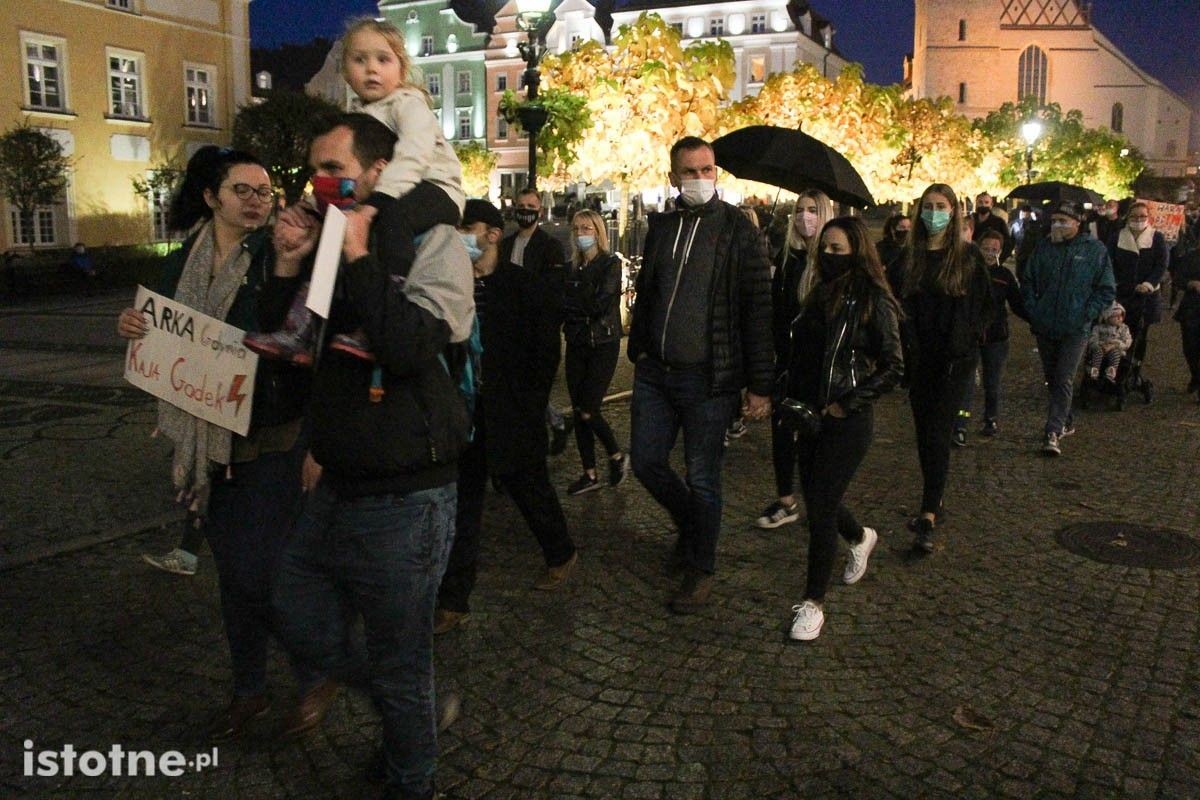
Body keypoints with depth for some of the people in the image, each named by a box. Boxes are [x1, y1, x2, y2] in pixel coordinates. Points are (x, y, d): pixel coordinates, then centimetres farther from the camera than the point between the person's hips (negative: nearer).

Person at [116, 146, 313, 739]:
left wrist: (287, 268, -37)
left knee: (259, 573, -6)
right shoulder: (183, 263, 7)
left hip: (271, 440, -5)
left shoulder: (277, 259, -9)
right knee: (233, 572, 15)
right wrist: (133, 328, -6)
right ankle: (249, 691, 32)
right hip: (205, 440, 5)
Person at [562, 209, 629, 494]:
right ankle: (590, 473, 15)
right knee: (578, 411, 5)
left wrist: (569, 305, -9)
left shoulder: (610, 263, -7)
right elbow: (563, 306, 6)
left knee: (588, 410, -8)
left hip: (603, 345, -6)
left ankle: (617, 457, 16)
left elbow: (599, 305, -18)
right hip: (576, 345, 6)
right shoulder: (572, 267, 11)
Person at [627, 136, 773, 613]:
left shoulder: (736, 230, -8)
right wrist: (638, 351, 14)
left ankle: (701, 570, 23)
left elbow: (758, 310, -10)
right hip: (655, 373, 6)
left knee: (702, 478, 5)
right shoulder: (661, 227, 9)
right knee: (646, 462, 11)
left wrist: (759, 385, -14)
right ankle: (690, 523, 39)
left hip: (708, 377, -5)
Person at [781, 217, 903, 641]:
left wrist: (847, 404, -14)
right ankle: (860, 537, 50)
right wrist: (793, 403, 8)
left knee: (821, 508, -4)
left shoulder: (873, 302, -11)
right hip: (810, 416, 7)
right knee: (816, 499, 17)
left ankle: (814, 602, 12)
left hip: (847, 421, -6)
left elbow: (893, 368, -12)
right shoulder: (818, 295, 8)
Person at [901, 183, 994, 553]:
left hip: (956, 359, -4)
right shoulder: (911, 256, 7)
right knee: (924, 433, 10)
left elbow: (985, 305, 4)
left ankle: (928, 517, -13)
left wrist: (968, 339, -6)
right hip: (919, 357, 4)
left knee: (937, 434, -11)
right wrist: (906, 344, -2)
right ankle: (934, 503, 24)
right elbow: (900, 305, 10)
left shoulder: (969, 255, -1)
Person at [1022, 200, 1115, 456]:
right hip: (1044, 327, 4)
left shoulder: (1095, 250, -2)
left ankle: (1053, 432, -11)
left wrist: (1086, 315, -9)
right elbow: (1028, 281, 12)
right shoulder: (1043, 247, 6)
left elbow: (1107, 290, 1)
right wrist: (1033, 309, 0)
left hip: (1075, 329, -4)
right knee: (1051, 379, 13)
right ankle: (1065, 422, 31)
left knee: (1064, 381, -9)